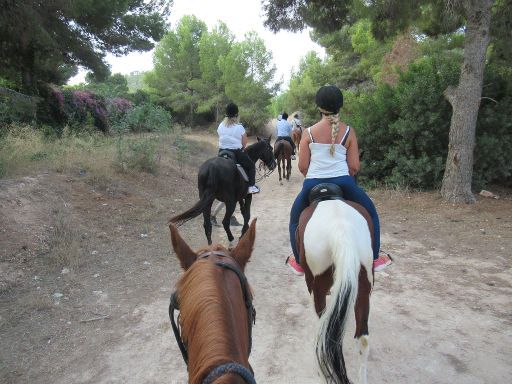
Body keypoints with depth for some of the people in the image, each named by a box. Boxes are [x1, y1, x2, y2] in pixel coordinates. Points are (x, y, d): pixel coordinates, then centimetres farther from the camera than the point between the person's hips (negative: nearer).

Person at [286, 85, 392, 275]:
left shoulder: (309, 132, 1)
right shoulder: (348, 131, 1)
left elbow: (302, 167, 0)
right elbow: (354, 167, -1)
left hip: (313, 184, 0)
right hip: (343, 183, 0)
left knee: (295, 219, 27)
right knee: (370, 214, 26)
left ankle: (299, 263, 31)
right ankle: (375, 258, 29)